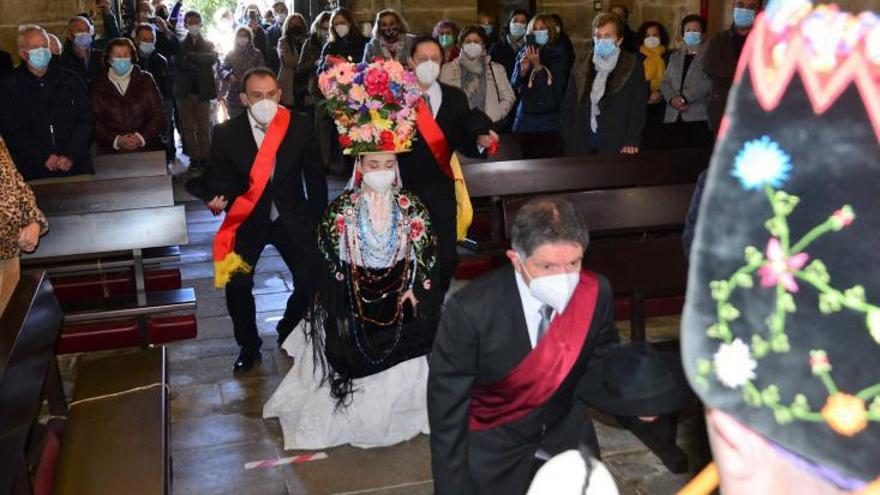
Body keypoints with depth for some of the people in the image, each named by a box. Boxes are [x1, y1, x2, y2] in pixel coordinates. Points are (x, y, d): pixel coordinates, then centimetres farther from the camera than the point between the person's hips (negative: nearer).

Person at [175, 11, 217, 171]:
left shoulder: (208, 44, 12)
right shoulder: (179, 45, 11)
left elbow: (213, 58, -9)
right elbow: (180, 63, -6)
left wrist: (190, 56, -12)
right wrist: (201, 65, -11)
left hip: (203, 91, 0)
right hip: (185, 91, 1)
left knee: (204, 127, -2)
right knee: (188, 127, 1)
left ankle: (205, 158, 2)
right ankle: (194, 158, 6)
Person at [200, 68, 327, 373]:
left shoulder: (300, 127, -8)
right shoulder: (226, 133, -9)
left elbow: (315, 176, 0)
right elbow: (218, 177, -1)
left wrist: (318, 221, 1)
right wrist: (217, 198, -24)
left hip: (292, 219, 0)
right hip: (248, 220, 0)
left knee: (311, 282, -7)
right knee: (237, 286, -11)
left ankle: (289, 333, 24)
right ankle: (248, 346, 16)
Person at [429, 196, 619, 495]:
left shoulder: (596, 292, -20)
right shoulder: (469, 311, -30)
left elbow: (602, 359, -1)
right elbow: (448, 411, -20)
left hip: (567, 436, 3)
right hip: (494, 448, -3)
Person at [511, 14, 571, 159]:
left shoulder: (558, 55, 1)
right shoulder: (523, 54, 10)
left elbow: (558, 86, -11)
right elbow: (514, 87, 7)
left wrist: (538, 66, -20)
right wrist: (522, 70, -11)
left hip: (550, 121, -3)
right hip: (526, 120, 3)